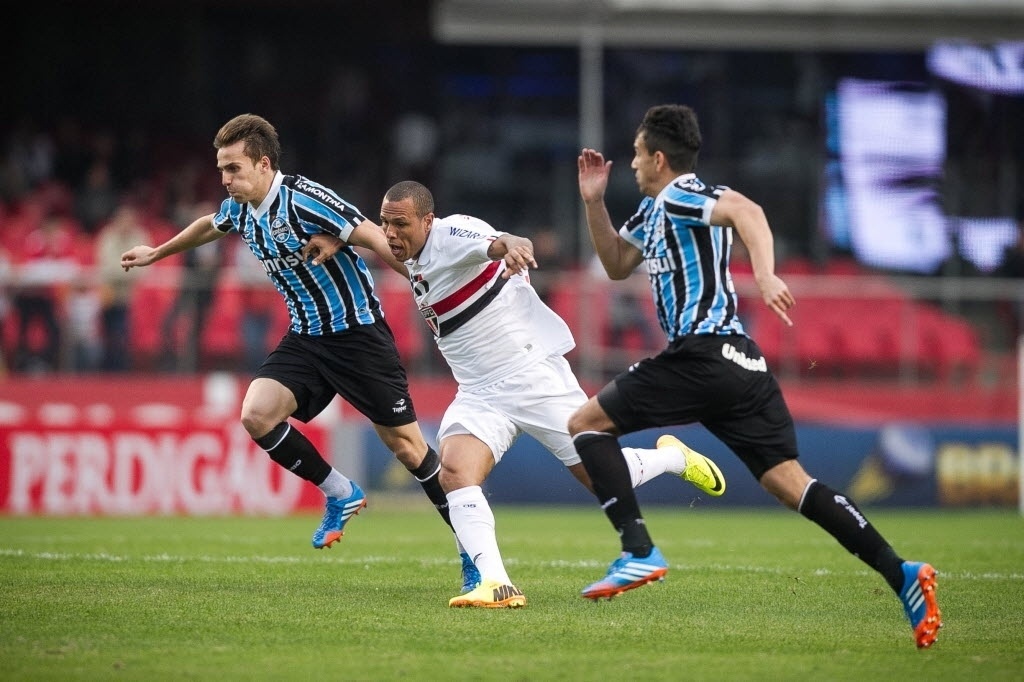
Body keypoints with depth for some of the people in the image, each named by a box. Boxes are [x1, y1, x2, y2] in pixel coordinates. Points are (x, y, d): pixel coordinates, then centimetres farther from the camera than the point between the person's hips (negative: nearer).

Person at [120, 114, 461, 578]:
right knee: (257, 415, -13)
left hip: (357, 333, -7)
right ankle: (339, 494, 7)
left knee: (405, 443, -4)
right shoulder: (239, 210, 4)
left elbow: (377, 239, -26)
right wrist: (155, 253, 42)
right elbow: (208, 227, 28)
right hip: (306, 338, 7)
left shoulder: (303, 200, -21)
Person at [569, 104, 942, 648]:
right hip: (738, 360, 9)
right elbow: (616, 265, 38)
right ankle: (900, 574, -15)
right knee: (788, 481, -1)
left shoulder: (680, 196, -4)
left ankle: (639, 552, -7)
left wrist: (764, 275, -39)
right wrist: (593, 201, 26)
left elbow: (745, 210, -23)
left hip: (701, 354, -9)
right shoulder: (653, 210, 25)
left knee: (586, 423, 4)